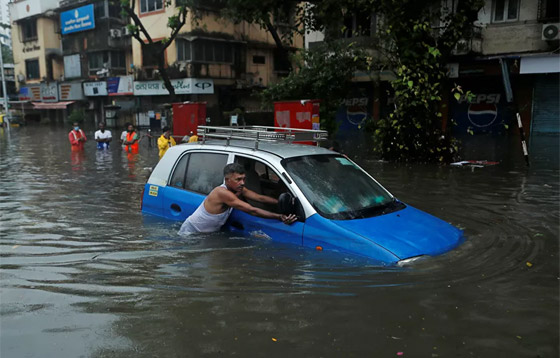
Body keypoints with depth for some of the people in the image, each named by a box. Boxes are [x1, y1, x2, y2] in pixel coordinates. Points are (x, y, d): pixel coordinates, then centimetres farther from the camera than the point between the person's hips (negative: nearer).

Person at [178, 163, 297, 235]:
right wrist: (280, 216, -41)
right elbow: (252, 211, -39)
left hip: (206, 234, 8)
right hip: (190, 233, -8)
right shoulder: (223, 193, -35)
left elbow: (260, 198, -10)